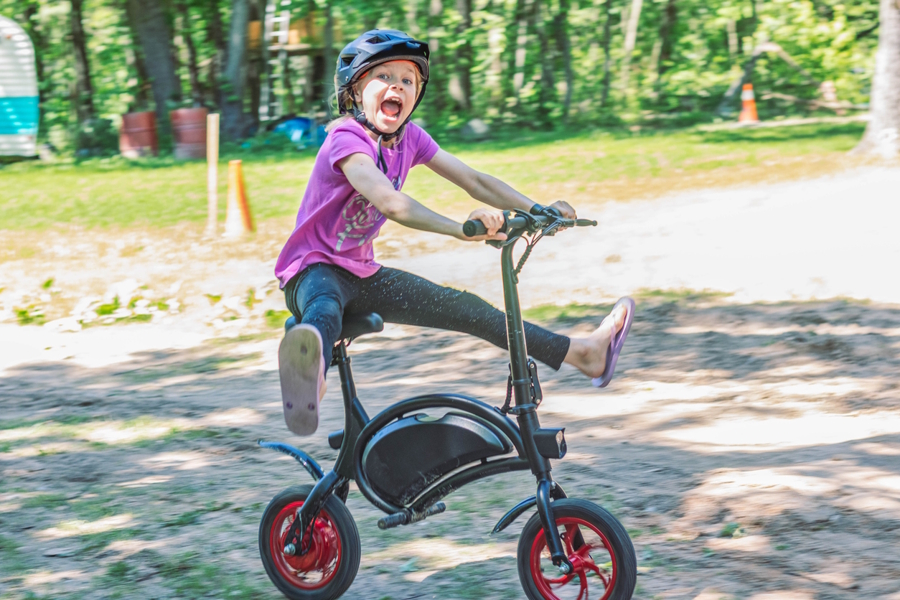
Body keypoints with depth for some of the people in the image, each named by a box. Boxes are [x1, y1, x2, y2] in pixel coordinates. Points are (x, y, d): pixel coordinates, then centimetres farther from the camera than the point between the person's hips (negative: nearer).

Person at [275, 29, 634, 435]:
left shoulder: (409, 138, 1)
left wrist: (538, 211, -7)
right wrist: (462, 229, -50)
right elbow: (389, 202, -39)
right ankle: (309, 373, -80)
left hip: (362, 276, 8)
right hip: (314, 270, -8)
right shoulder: (347, 139, -23)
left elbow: (474, 181, 4)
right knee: (326, 310, -43)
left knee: (466, 309, 10)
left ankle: (583, 353, 21)